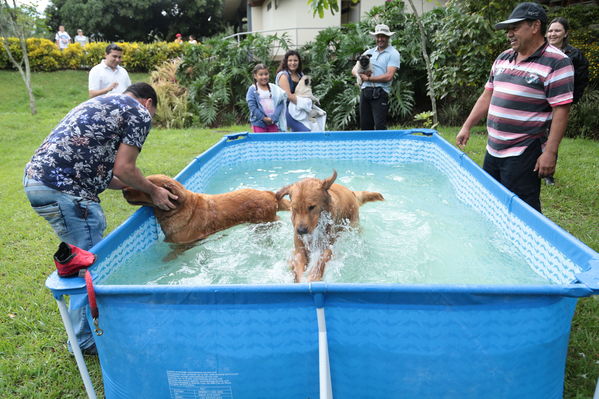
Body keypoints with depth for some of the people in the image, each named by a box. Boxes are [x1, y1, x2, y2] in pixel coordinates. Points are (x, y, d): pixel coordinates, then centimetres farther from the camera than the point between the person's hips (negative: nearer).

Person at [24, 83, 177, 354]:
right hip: (63, 189, -10)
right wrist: (153, 191, 8)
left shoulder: (98, 104, 27)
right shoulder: (140, 113, 0)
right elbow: (123, 169, -8)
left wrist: (145, 187, 25)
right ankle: (86, 340, 15)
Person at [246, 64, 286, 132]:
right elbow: (252, 107, -7)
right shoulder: (252, 89, -1)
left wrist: (274, 118, -11)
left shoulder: (274, 88, 6)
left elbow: (280, 104, 1)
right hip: (259, 123, -3)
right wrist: (263, 118, -13)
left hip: (273, 122, 3)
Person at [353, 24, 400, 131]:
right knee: (364, 126, 8)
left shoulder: (393, 53, 1)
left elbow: (388, 76, -10)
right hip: (364, 91, 6)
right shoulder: (369, 52, 18)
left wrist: (368, 78, -7)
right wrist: (359, 74, -5)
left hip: (380, 93, -5)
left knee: (380, 127, -10)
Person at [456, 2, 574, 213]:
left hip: (523, 155, -7)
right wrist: (467, 127, 11)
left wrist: (550, 152, -19)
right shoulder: (503, 58, 11)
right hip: (493, 150, 7)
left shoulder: (556, 63, -11)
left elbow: (561, 110, -15)